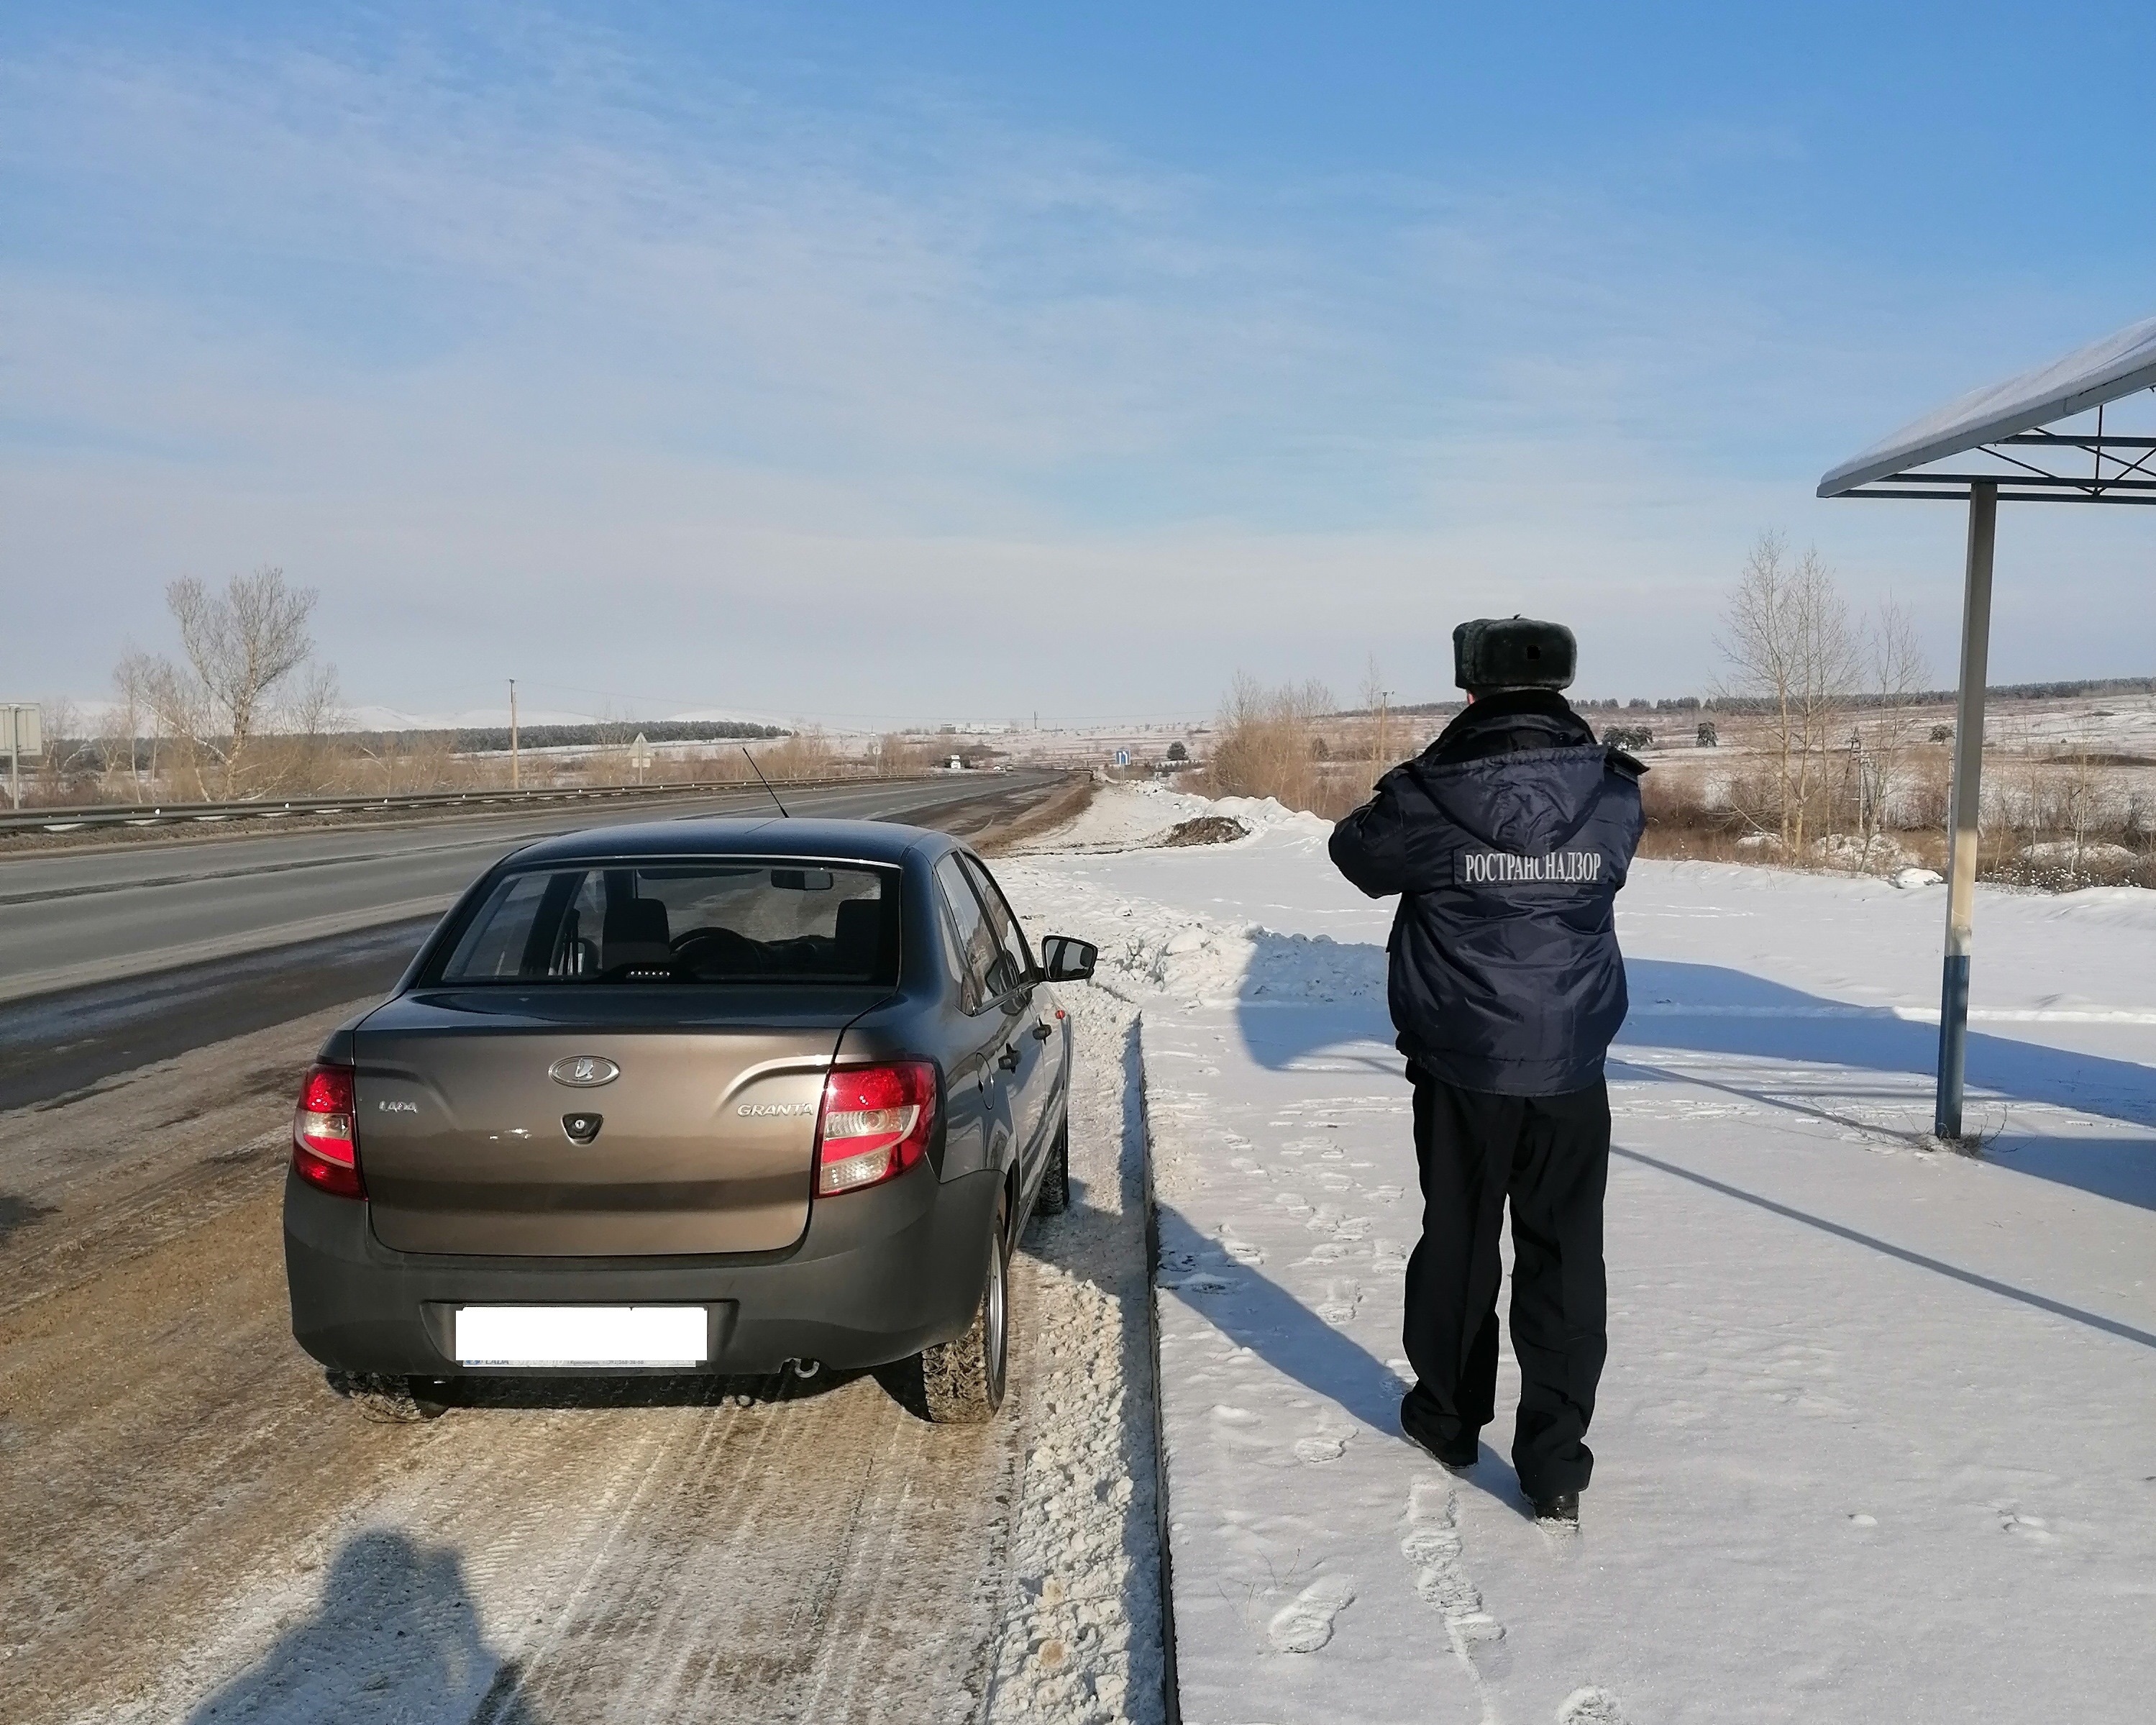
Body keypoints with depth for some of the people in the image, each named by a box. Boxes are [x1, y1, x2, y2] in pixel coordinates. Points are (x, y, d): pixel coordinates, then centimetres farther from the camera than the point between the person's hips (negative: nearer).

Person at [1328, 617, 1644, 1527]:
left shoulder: (1431, 799, -14)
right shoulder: (1613, 797, -5)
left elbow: (1357, 852, 4)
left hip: (1463, 1066, -1)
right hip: (1571, 1070, 1)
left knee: (1457, 1241, 15)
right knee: (1565, 1256, 7)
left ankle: (1448, 1417, 32)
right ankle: (1556, 1465, 8)